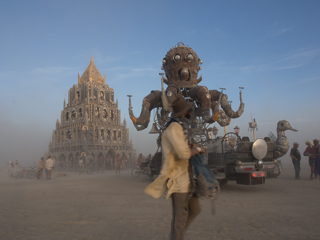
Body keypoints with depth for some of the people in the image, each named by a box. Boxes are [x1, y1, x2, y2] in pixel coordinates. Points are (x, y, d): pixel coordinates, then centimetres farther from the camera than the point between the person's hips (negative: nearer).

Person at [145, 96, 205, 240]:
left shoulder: (180, 127, 14)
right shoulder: (174, 127, -18)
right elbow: (183, 153, -27)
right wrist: (198, 149, -9)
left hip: (186, 178, 10)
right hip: (178, 179, -10)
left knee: (195, 210, 18)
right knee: (180, 216, 0)